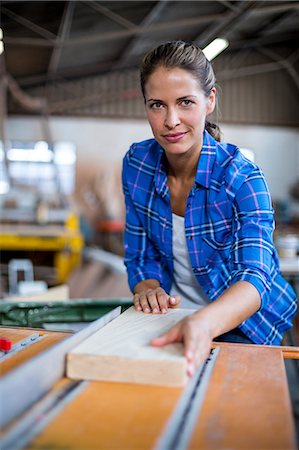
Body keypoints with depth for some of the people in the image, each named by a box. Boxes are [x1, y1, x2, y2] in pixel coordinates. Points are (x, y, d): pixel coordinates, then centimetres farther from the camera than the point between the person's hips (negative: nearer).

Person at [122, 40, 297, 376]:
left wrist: (204, 323, -53)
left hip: (239, 324, -3)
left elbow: (254, 276, -32)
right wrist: (149, 289, -22)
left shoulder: (242, 178, -20)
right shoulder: (136, 163, -7)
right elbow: (140, 254, 0)